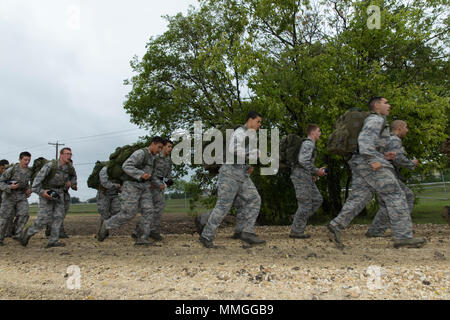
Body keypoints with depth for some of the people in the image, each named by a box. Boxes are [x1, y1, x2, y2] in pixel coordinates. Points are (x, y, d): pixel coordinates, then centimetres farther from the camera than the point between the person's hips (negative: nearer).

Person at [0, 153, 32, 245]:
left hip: (22, 196, 3)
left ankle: (17, 235, -6)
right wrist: (10, 187, -29)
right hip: (9, 196, -3)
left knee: (24, 214, -17)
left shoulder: (29, 171, 0)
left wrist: (28, 189, 2)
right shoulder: (11, 170, -16)